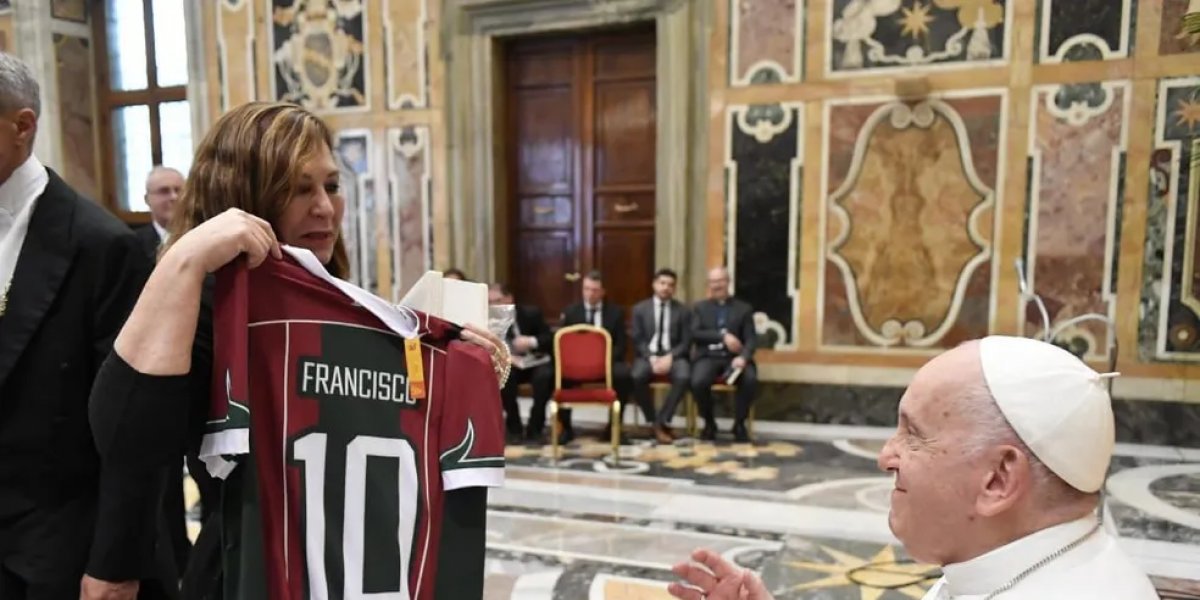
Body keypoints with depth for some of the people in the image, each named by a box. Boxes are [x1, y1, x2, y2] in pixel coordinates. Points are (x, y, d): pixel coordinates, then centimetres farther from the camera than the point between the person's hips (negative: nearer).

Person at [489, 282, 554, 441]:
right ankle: (514, 428, -15)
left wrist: (531, 341, -29)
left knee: (545, 375, -34)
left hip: (537, 363, -1)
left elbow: (551, 339, -9)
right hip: (511, 364, 1)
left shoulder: (531, 313, -8)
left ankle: (535, 428, -19)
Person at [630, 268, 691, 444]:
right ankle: (652, 421, -12)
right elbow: (637, 340, 2)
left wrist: (670, 357, -15)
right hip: (648, 355, 0)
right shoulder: (640, 308, 8)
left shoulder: (682, 310, 8)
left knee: (684, 377, -33)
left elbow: (686, 342, 2)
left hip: (673, 355, 0)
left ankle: (662, 422, -20)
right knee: (636, 377, -33)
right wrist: (651, 358, -15)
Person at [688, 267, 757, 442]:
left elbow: (751, 339, 2)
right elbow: (695, 334, -1)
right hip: (708, 357, 0)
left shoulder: (744, 308, 13)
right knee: (698, 382, -32)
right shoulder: (699, 307, 15)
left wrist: (743, 357, -20)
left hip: (733, 358, 0)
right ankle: (709, 423, -3)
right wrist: (723, 337, -15)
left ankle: (739, 424, -8)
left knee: (751, 380, -32)